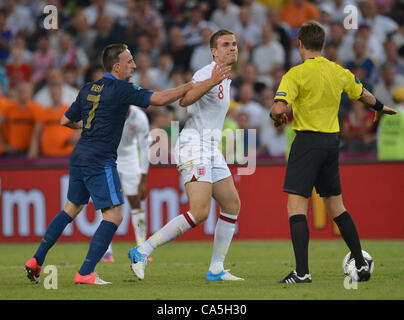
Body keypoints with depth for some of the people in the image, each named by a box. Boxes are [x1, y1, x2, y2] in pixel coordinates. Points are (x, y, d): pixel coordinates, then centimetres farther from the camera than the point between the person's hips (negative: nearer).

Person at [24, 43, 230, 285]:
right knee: (114, 215, -5)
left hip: (79, 157, 8)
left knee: (71, 209, 21)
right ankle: (85, 273, -11)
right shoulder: (121, 89, -10)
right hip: (100, 162, -8)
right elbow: (158, 99, -18)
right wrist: (190, 86, -9)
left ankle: (36, 261, 21)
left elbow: (66, 120, 20)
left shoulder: (88, 90, 12)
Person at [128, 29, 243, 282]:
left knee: (232, 205, 6)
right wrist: (210, 82, -41)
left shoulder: (225, 79, 19)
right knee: (199, 213, -18)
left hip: (211, 150, 10)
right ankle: (142, 252, -13)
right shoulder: (207, 73, -12)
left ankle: (216, 269, 10)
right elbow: (185, 100, -31)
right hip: (195, 145, -10)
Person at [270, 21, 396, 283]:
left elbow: (279, 108, -21)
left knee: (296, 205, -7)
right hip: (332, 141, 6)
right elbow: (363, 95, 24)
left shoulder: (297, 74, -11)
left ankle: (302, 271, -17)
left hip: (307, 141, -6)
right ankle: (361, 264, 19)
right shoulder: (339, 72, 7)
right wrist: (380, 107, 45)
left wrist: (277, 117, 3)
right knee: (336, 205, 18)